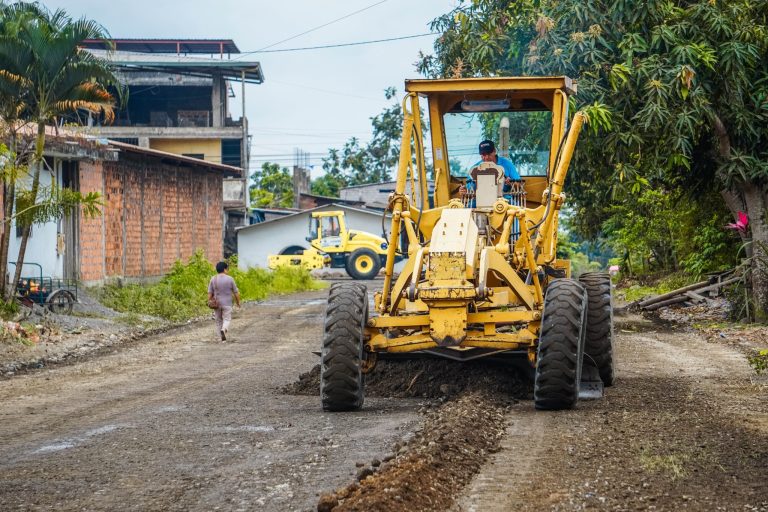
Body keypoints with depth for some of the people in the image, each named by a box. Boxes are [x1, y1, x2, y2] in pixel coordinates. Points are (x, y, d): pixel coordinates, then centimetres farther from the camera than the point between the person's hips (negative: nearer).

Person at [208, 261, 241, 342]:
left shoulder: (213, 279, -1)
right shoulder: (230, 279, -6)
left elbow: (210, 293, -1)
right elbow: (236, 293, 0)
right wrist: (238, 302, 13)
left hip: (216, 304, 2)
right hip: (227, 304, -2)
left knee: (219, 320, 13)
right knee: (227, 319, 2)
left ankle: (223, 338, 16)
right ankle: (224, 329, -29)